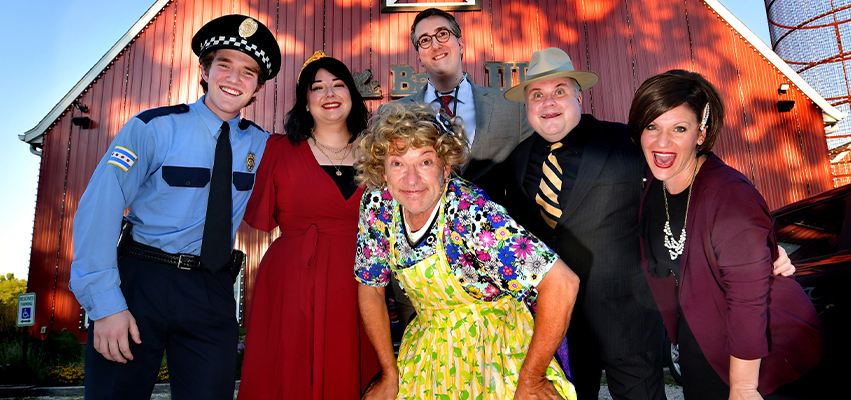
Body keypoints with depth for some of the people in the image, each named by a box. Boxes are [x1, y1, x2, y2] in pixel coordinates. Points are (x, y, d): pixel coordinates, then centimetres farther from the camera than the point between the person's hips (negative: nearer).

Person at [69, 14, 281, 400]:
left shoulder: (262, 145, 5)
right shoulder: (155, 128, -6)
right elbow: (98, 210, -12)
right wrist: (105, 303, -18)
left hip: (213, 295, 3)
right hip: (140, 281, -2)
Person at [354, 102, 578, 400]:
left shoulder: (471, 217, -31)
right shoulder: (377, 206, -15)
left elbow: (562, 283, -35)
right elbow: (370, 287, -1)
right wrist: (390, 376, 1)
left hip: (495, 349, -4)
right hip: (426, 348, 5)